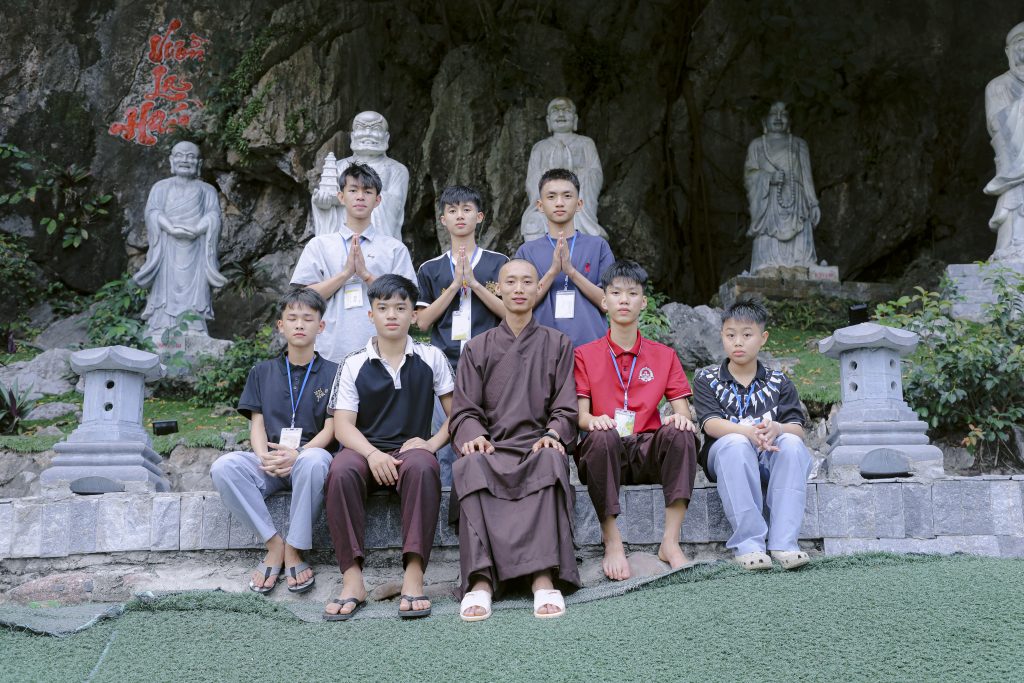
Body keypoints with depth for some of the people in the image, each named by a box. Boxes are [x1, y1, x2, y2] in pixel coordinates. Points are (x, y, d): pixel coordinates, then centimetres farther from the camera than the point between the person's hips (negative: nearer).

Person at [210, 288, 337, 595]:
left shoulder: (331, 373, 9)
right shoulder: (263, 372, 18)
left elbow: (330, 428, 0)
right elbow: (257, 424, 9)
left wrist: (297, 454, -20)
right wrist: (264, 457, -14)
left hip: (311, 454, -3)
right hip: (269, 463, 3)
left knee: (313, 460, -40)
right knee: (224, 466, -29)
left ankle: (294, 549, -24)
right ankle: (273, 543, -19)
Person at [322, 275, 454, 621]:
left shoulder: (431, 358, 8)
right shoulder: (354, 365, 7)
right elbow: (343, 424, -1)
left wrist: (433, 442, -11)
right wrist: (373, 454, -20)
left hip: (412, 450, 0)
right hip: (367, 451, 1)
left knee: (422, 467, -37)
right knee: (341, 470, -34)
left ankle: (414, 574, -36)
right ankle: (352, 577, -31)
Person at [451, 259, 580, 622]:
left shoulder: (558, 344, 19)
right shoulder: (477, 348, 21)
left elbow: (565, 409, 10)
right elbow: (465, 411, 11)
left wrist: (552, 434, -12)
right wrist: (474, 435, -13)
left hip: (537, 447, 0)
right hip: (492, 449, 1)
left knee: (551, 462, -38)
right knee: (469, 466, -36)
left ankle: (544, 578, -49)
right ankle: (480, 582, -46)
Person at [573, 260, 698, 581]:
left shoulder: (664, 355, 16)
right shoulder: (585, 355, 11)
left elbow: (683, 411, 7)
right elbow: (580, 416, 1)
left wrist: (680, 418, -18)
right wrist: (593, 421, -24)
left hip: (650, 452, 2)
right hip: (605, 454, -1)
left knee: (680, 434, -30)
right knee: (601, 437, -36)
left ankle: (671, 542, -30)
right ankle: (612, 542, -28)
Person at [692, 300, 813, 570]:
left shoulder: (779, 382, 10)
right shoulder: (707, 380, 6)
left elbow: (798, 428, -3)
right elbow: (711, 424, -12)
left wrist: (776, 429, -29)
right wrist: (749, 431, -32)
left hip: (771, 456, 2)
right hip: (725, 455, -2)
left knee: (792, 444, -30)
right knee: (735, 443, -36)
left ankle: (783, 542, -33)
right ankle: (748, 543, -38)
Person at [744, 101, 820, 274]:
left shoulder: (799, 144, 21)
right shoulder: (757, 145, 18)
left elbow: (807, 175, 15)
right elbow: (749, 174, 7)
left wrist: (813, 203, 4)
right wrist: (768, 177, -12)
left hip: (795, 204, 1)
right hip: (769, 205, -1)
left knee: (798, 249, -13)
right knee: (769, 250, -14)